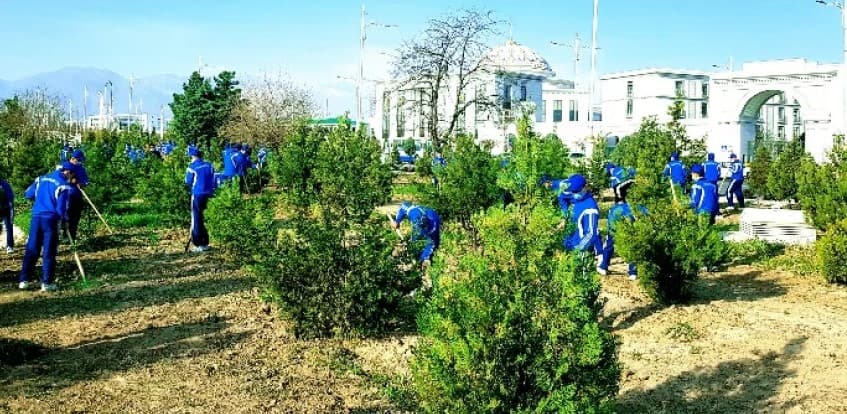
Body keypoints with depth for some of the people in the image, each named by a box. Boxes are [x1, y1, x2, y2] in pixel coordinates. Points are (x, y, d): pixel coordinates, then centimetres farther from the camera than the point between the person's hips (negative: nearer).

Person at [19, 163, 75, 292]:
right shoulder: (63, 185, -8)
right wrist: (65, 218, 7)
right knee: (49, 252, 1)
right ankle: (47, 283, 1)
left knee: (31, 250, 11)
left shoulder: (42, 178, 9)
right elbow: (61, 208, -12)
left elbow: (28, 194, 15)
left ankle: (24, 281, 11)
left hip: (36, 217, 5)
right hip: (50, 219, -5)